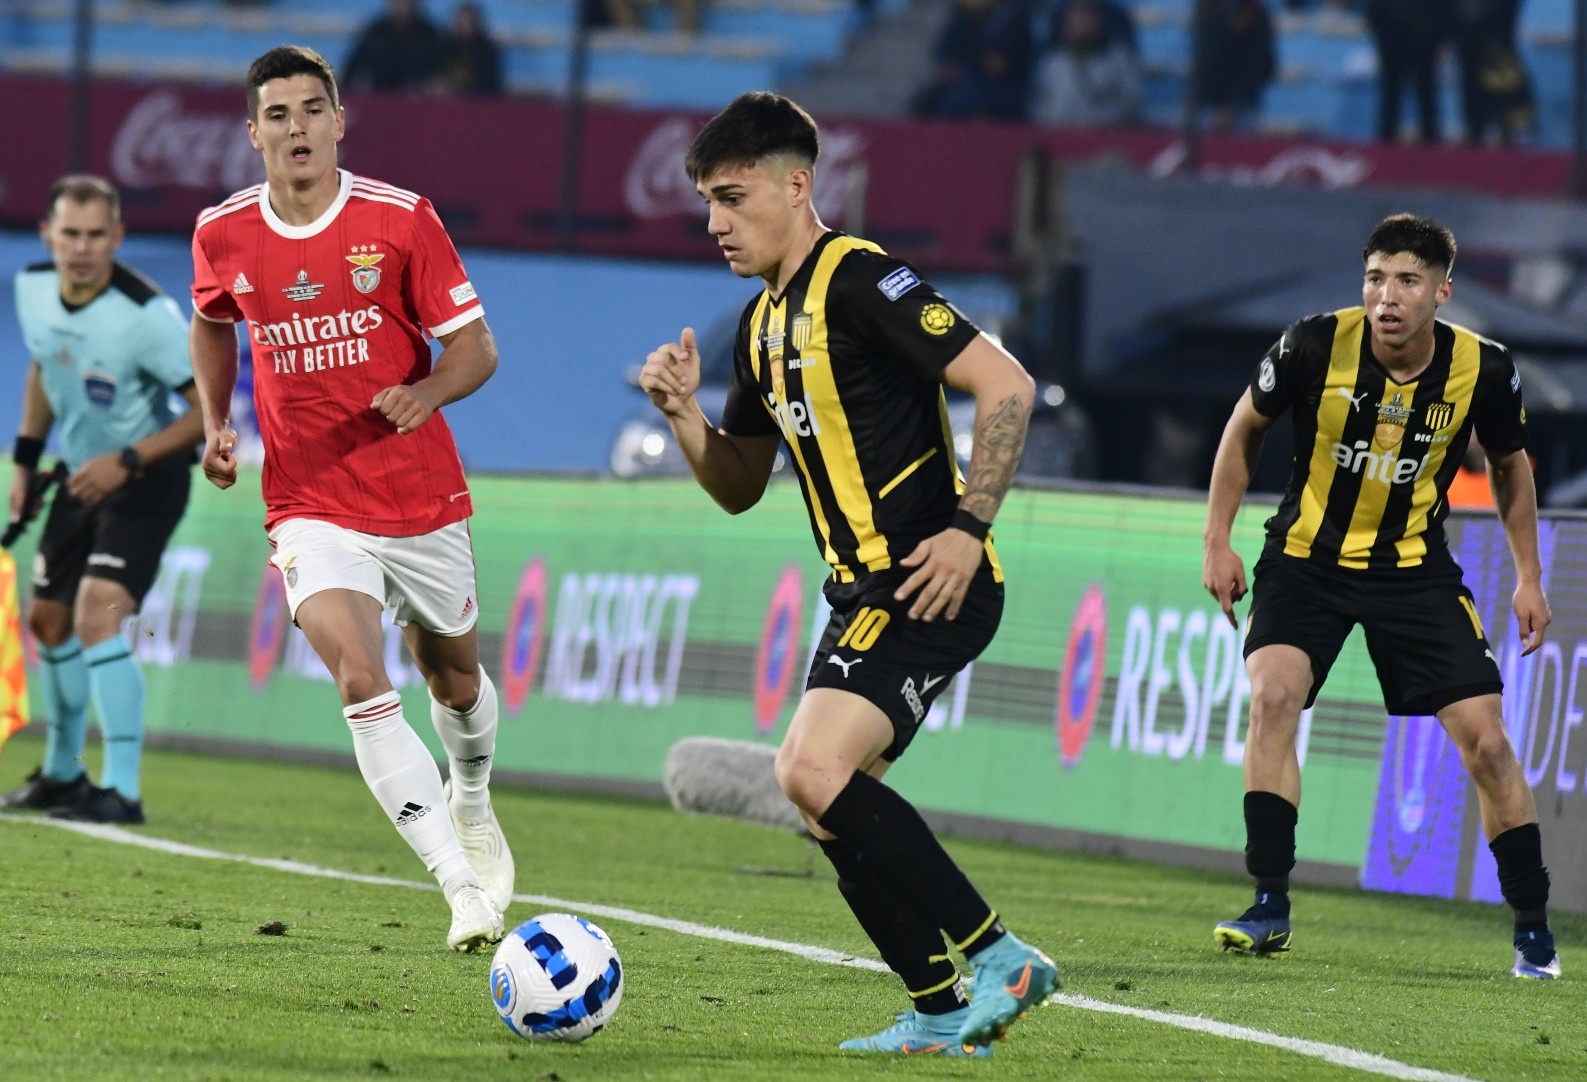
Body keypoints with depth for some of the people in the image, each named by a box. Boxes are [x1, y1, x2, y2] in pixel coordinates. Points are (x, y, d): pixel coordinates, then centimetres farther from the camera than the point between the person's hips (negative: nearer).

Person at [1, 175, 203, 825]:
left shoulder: (146, 315, -27)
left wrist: (127, 462, -27)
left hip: (146, 479, -7)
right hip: (82, 477, 7)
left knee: (98, 615, -23)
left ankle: (123, 791, -20)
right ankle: (62, 773, 36)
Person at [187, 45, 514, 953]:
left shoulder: (402, 221, -10)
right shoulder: (224, 236, -2)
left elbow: (476, 347, -7)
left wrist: (425, 392, -28)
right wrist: (218, 423, 7)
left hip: (423, 500, 0)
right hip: (312, 508, 0)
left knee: (455, 681, 18)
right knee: (363, 683, -22)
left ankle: (472, 806, 53)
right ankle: (465, 892, -23)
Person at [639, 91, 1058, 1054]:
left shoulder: (861, 281, -12)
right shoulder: (765, 324, 17)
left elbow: (1006, 385, -18)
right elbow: (739, 487, 25)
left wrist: (968, 526, -22)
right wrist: (682, 412, 7)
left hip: (928, 580, -10)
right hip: (866, 590, 10)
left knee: (814, 768, -22)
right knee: (832, 811, 8)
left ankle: (999, 958, -17)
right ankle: (941, 1016, 15)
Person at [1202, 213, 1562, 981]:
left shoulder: (1483, 369, -14)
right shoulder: (1316, 347, -18)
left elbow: (1510, 465, 8)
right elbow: (1245, 427, 1)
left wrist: (1528, 577, 7)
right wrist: (1217, 542, -1)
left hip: (1415, 566, 1)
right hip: (1307, 557, -1)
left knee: (1485, 736, -7)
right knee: (1273, 694, -24)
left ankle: (1533, 931, 7)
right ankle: (1270, 909, -16)